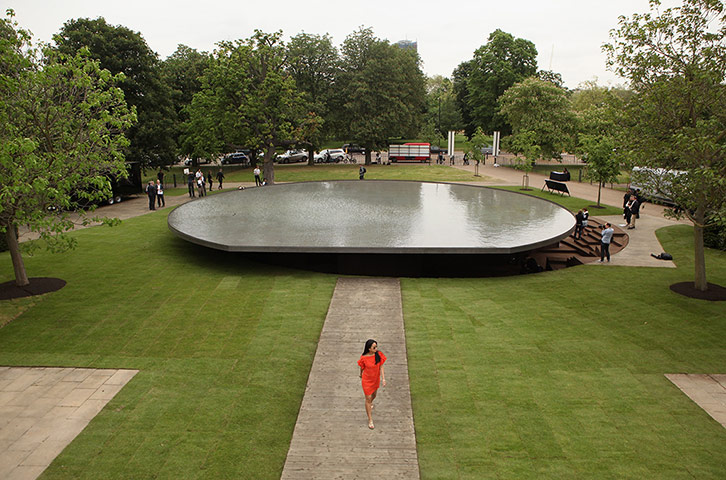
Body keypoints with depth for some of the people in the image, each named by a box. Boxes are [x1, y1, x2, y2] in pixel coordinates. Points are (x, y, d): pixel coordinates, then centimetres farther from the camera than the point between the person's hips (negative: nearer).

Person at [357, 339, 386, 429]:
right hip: (367, 380, -4)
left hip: (376, 379, 4)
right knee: (368, 398, 3)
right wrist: (361, 376, 11)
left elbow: (381, 367, -8)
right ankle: (370, 420, 16)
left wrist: (383, 378, -12)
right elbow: (362, 368, -5)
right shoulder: (364, 358, -23)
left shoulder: (379, 354, -16)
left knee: (374, 395, 26)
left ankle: (370, 403, 62)